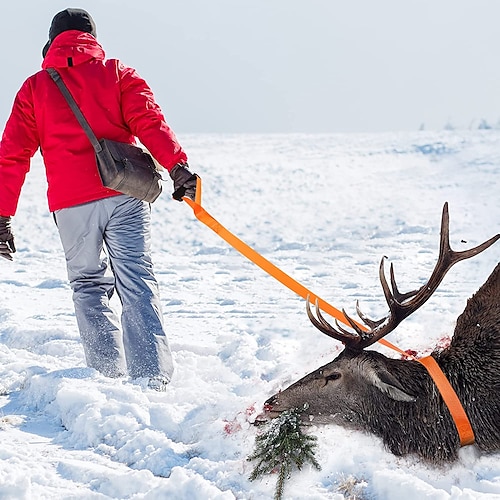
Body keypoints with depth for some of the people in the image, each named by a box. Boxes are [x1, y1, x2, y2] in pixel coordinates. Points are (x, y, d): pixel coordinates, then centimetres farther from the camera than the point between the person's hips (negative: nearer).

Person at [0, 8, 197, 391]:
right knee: (138, 285, -2)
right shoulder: (117, 73, 13)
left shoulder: (34, 87, 16)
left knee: (89, 287, 13)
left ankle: (110, 377, 5)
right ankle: (153, 380, -13)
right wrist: (177, 165, -16)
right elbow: (149, 121, -5)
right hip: (125, 195, -1)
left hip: (70, 205, 1)